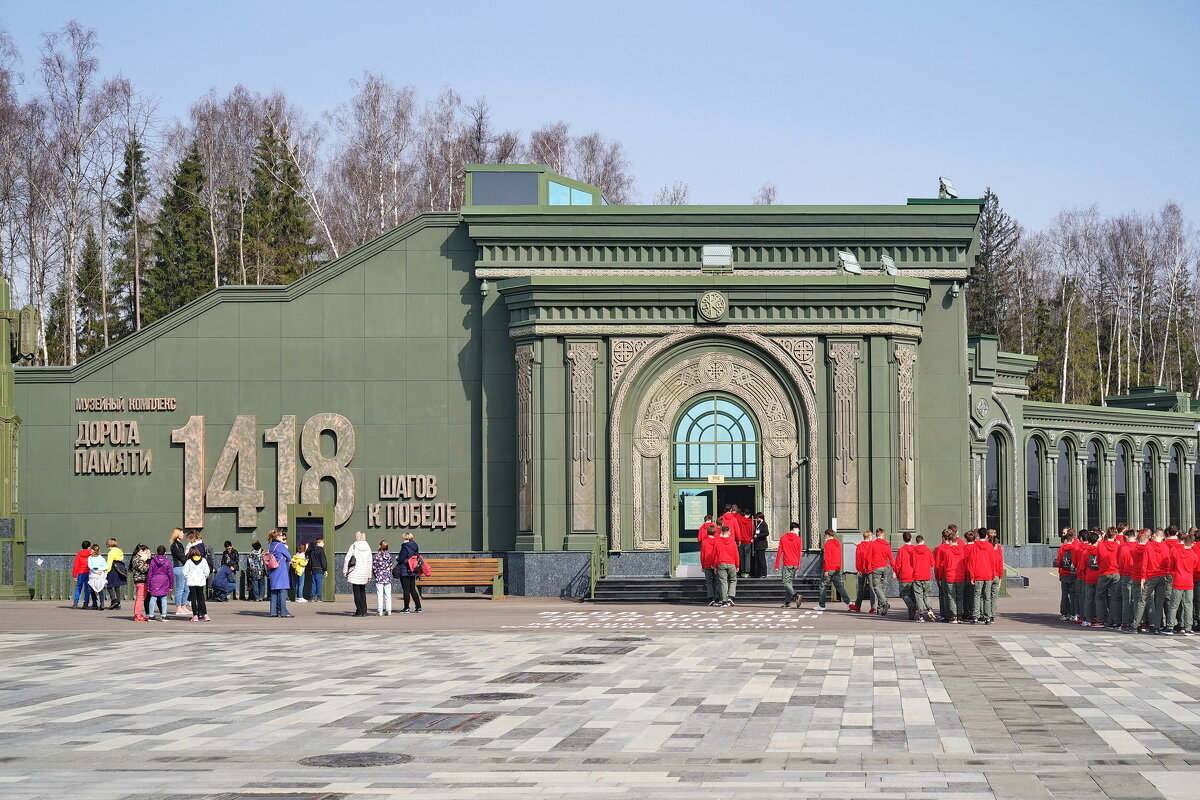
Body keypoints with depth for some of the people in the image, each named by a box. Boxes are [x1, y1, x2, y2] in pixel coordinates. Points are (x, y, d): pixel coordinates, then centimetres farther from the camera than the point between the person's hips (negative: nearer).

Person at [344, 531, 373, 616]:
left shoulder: (353, 547, -6)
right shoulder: (368, 548, 4)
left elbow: (347, 559, -9)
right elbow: (369, 562, 6)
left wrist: (345, 571, -1)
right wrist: (369, 575, 11)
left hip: (355, 573, -4)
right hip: (364, 573, 4)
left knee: (357, 592, 2)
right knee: (362, 592, 14)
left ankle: (359, 611, -1)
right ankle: (364, 611, 11)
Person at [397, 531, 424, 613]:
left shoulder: (405, 547, -16)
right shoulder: (416, 547, 7)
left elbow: (401, 559, -18)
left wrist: (397, 557, 5)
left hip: (405, 572, -7)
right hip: (413, 572, 8)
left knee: (406, 590, -1)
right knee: (413, 589, 14)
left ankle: (406, 608, 2)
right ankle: (418, 607, 12)